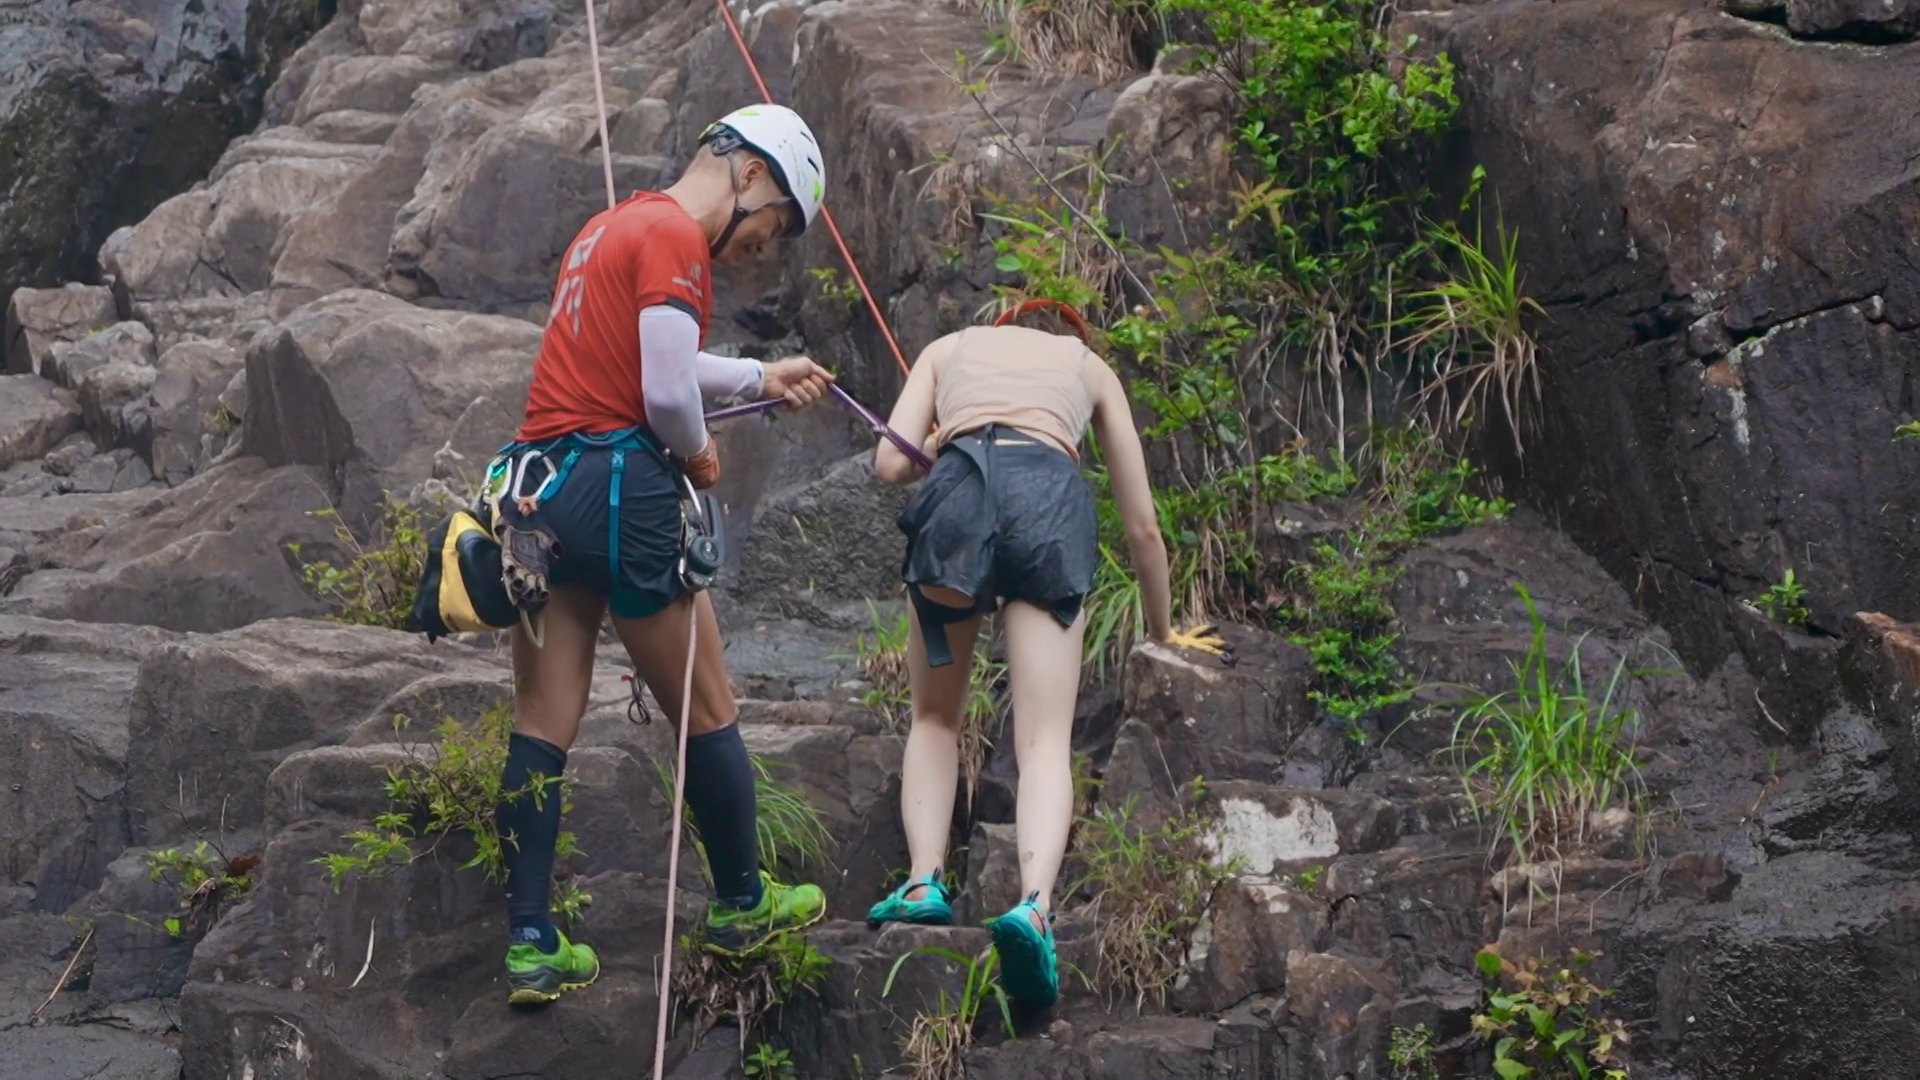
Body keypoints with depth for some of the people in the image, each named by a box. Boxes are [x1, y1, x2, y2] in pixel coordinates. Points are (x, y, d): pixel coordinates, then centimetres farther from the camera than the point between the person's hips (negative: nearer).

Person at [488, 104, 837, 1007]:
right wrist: (700, 454, 3)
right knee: (706, 712, 9)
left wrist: (758, 377, 35)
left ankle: (530, 946, 5)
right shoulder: (676, 238, -10)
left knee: (542, 728, 6)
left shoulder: (613, 226, 19)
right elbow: (667, 396, -17)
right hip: (619, 485, -9)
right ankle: (742, 905, 23)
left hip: (535, 486, 9)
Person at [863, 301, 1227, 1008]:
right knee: (1044, 740, -9)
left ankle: (924, 879, -1)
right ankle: (1035, 903, -34)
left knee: (935, 718, 20)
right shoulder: (1090, 366, 34)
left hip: (957, 486, 1)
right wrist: (1163, 630, 47)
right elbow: (1142, 526, 34)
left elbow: (892, 463, 16)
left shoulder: (950, 349, 34)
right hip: (1050, 492, 0)